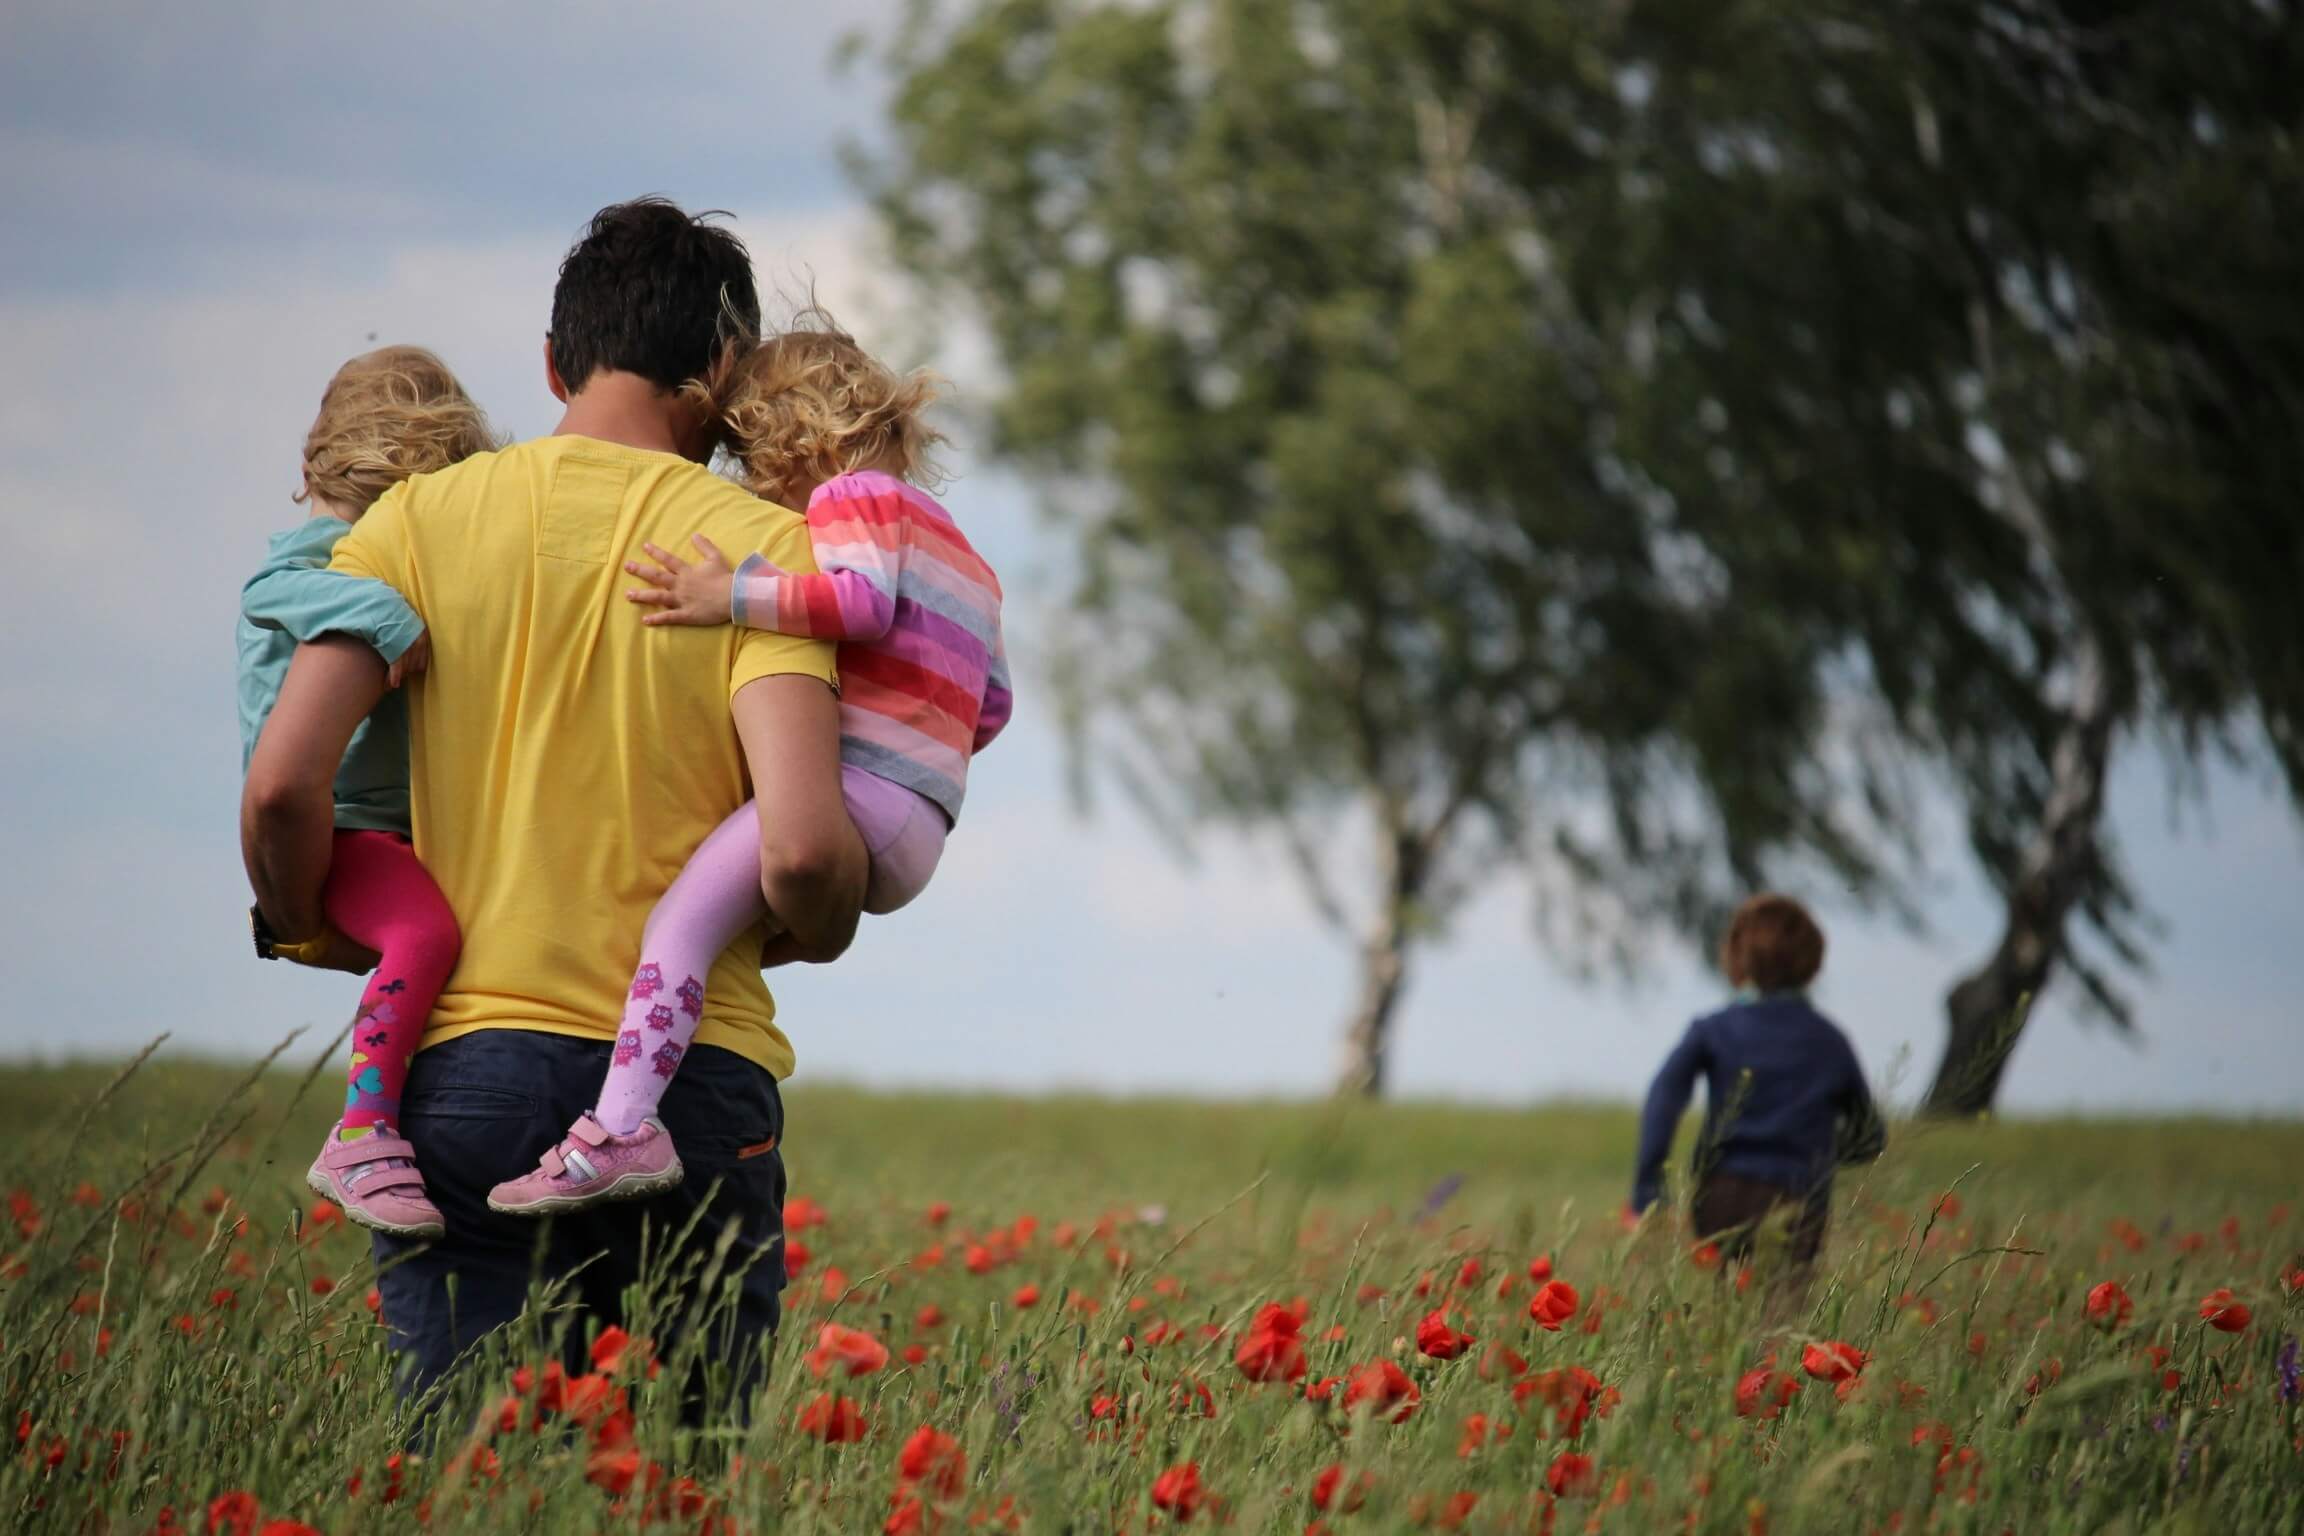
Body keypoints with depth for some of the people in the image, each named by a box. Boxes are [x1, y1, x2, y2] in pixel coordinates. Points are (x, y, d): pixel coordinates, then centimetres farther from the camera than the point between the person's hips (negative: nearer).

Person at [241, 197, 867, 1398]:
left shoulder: (424, 518, 4)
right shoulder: (762, 546, -1)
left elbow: (283, 783, -6)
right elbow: (799, 849, -13)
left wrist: (314, 934, 13)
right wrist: (819, 933, 9)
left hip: (464, 1064, 1)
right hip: (691, 1082, -1)